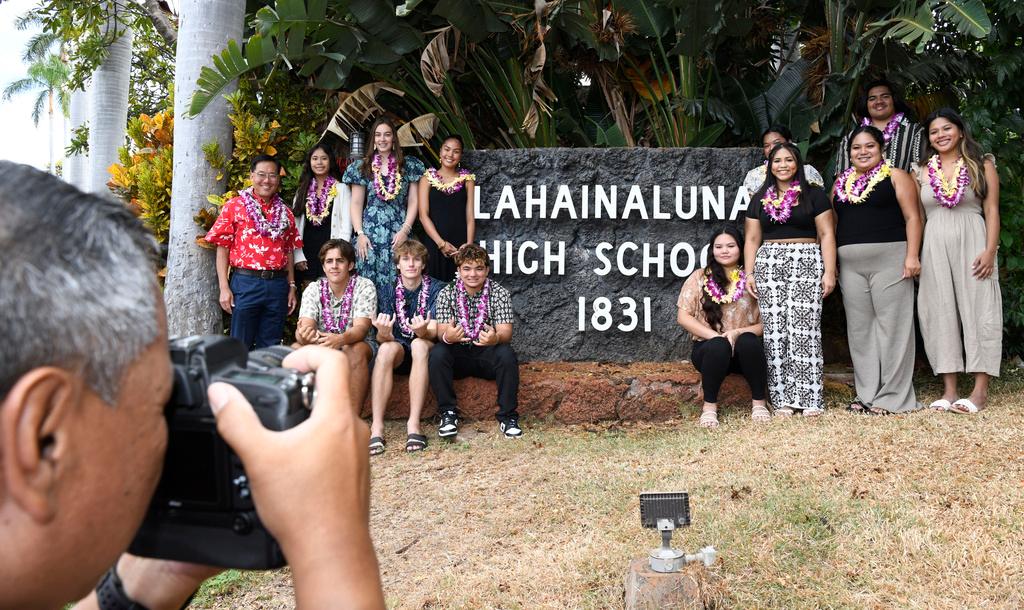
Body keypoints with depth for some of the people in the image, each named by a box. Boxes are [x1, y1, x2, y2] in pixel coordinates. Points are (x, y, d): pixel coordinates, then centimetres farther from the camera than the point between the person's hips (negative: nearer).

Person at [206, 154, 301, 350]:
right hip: (245, 282, -3)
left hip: (278, 284, 3)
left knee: (270, 347, 9)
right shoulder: (234, 206, 2)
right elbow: (222, 247, -1)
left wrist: (291, 286, 10)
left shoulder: (285, 212, 13)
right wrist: (224, 288, -7)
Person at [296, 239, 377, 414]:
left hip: (355, 346, -3)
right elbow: (305, 325, -18)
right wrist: (304, 335, -45)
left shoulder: (364, 287, -11)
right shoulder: (313, 290, -3)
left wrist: (341, 339, -46)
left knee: (355, 350, -36)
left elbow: (361, 328, -23)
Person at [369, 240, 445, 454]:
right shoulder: (387, 292, 3)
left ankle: (413, 424, -41)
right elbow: (383, 338, -7)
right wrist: (383, 333, -32)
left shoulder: (436, 289, -2)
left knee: (419, 344, -35)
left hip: (426, 350, -1)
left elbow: (433, 333, -12)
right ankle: (377, 426, -40)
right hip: (398, 354, 1)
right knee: (387, 347, -32)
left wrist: (422, 331, -37)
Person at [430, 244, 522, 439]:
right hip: (458, 355, 1)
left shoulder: (500, 293, -6)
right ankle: (448, 413, -16)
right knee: (437, 353, -30)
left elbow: (506, 333, -15)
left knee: (507, 354, -32)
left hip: (488, 356, -1)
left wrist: (495, 338, -42)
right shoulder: (446, 294, -3)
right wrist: (447, 336, -38)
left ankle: (507, 416, -18)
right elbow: (441, 332, -11)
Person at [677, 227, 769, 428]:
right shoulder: (699, 277, 4)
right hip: (709, 348, -1)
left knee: (748, 341, -34)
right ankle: (710, 405, -13)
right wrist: (716, 336, -14)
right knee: (719, 346, -35)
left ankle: (758, 402, -12)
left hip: (745, 350, 1)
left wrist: (738, 333, -18)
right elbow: (683, 317, -3)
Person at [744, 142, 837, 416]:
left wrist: (829, 271, -7)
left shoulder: (814, 195, 7)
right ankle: (782, 399, 1)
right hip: (769, 265, 3)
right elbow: (752, 239, 15)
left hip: (806, 263, -3)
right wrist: (749, 273, 4)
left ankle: (810, 399, -6)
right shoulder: (760, 199, 17)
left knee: (804, 329, -10)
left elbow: (826, 235, 2)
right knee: (774, 332, -3)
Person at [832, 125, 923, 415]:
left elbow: (912, 217, -3)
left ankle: (893, 396, -1)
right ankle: (867, 395, 12)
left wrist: (912, 256, -14)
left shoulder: (895, 176, 4)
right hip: (850, 265, 5)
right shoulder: (841, 181, 18)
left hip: (889, 259, -5)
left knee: (892, 325, -5)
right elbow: (833, 223, 20)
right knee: (859, 328, 6)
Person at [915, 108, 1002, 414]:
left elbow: (992, 211, 1)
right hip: (934, 247, 3)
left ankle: (980, 390, -4)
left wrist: (990, 250, -11)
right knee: (940, 313, 1)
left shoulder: (982, 166, 7)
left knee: (977, 309, -5)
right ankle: (949, 390, 4)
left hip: (972, 243, -2)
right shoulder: (922, 172, 13)